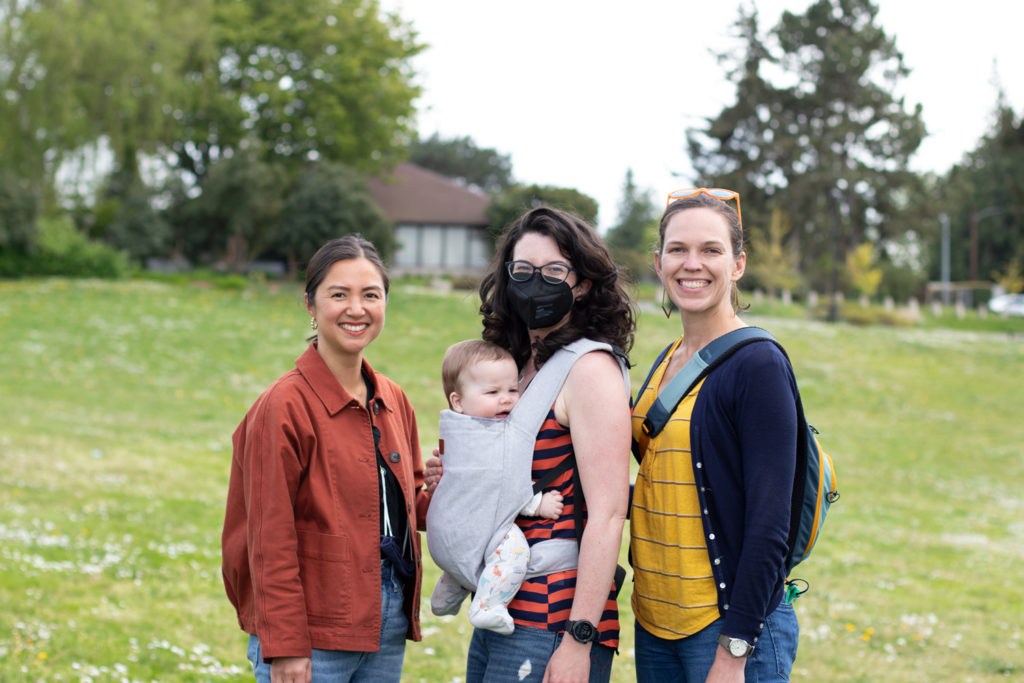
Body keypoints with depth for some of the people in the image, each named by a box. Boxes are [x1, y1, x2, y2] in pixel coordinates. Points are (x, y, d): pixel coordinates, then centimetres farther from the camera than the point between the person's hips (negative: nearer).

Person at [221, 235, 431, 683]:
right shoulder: (285, 406, -11)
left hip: (387, 628, 7)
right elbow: (271, 541, -13)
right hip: (314, 637, -7)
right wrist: (284, 646, -16)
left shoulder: (394, 402, 10)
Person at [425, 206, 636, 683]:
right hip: (496, 617, 8)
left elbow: (607, 514, -17)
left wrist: (580, 640, -21)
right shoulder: (522, 366, 13)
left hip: (548, 626, -8)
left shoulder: (592, 369, -11)